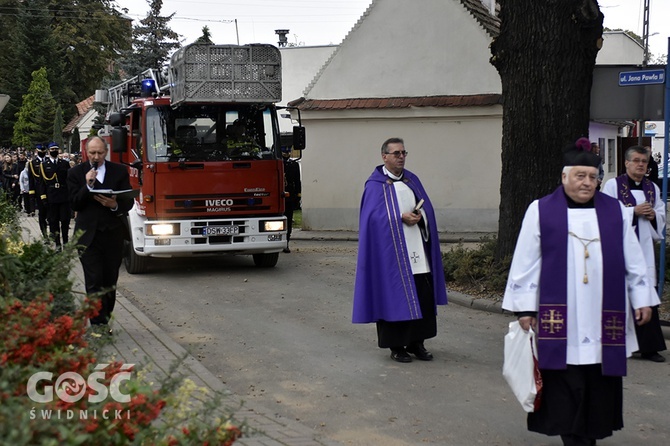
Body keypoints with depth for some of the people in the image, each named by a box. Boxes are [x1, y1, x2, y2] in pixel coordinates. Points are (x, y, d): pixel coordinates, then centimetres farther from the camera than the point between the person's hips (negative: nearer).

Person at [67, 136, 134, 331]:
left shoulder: (119, 171, 6)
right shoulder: (76, 173, 3)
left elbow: (128, 201, 4)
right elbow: (74, 204, -3)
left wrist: (116, 205, -17)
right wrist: (88, 185, -17)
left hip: (114, 233, 2)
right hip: (88, 234, -2)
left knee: (110, 281, 8)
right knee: (94, 282, -8)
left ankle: (105, 318, 22)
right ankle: (99, 325, -7)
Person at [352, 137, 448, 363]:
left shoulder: (412, 180, 16)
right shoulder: (376, 185, -1)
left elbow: (427, 209, 13)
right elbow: (374, 216, -12)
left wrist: (419, 215, -8)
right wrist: (401, 217, -18)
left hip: (418, 251, 5)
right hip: (392, 252, -5)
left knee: (423, 297, 3)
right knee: (394, 297, -2)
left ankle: (416, 342, 14)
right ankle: (396, 346, 8)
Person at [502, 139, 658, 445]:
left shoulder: (615, 211, 9)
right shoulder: (541, 211, 2)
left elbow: (633, 260, 13)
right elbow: (526, 262, 1)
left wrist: (641, 299, 9)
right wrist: (525, 307, -3)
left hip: (604, 316, 3)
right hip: (560, 318, -2)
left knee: (600, 381, 5)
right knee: (566, 383, -3)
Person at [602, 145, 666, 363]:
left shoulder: (652, 188, 14)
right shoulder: (613, 185, -1)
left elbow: (662, 215, 18)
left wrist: (653, 215, -4)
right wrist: (635, 211, -15)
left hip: (645, 248, 4)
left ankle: (649, 347, 5)